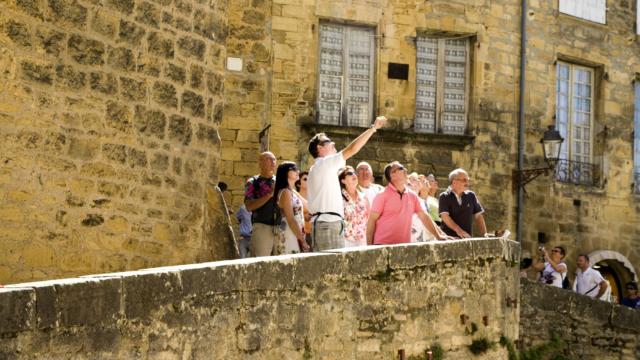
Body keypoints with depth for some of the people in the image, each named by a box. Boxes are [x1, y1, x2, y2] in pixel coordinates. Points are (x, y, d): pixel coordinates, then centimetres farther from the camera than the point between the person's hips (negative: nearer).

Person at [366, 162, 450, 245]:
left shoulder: (412, 196, 9)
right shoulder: (382, 196, -4)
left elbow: (424, 217, 14)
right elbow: (372, 221, -4)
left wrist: (439, 235, 9)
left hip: (405, 245, 4)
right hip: (383, 245, -4)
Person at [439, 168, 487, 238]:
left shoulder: (471, 195, 12)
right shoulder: (444, 197, -1)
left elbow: (478, 215, 14)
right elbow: (445, 216, -12)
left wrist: (484, 234, 1)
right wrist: (458, 230, -26)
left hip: (467, 237, 3)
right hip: (449, 238, -3)